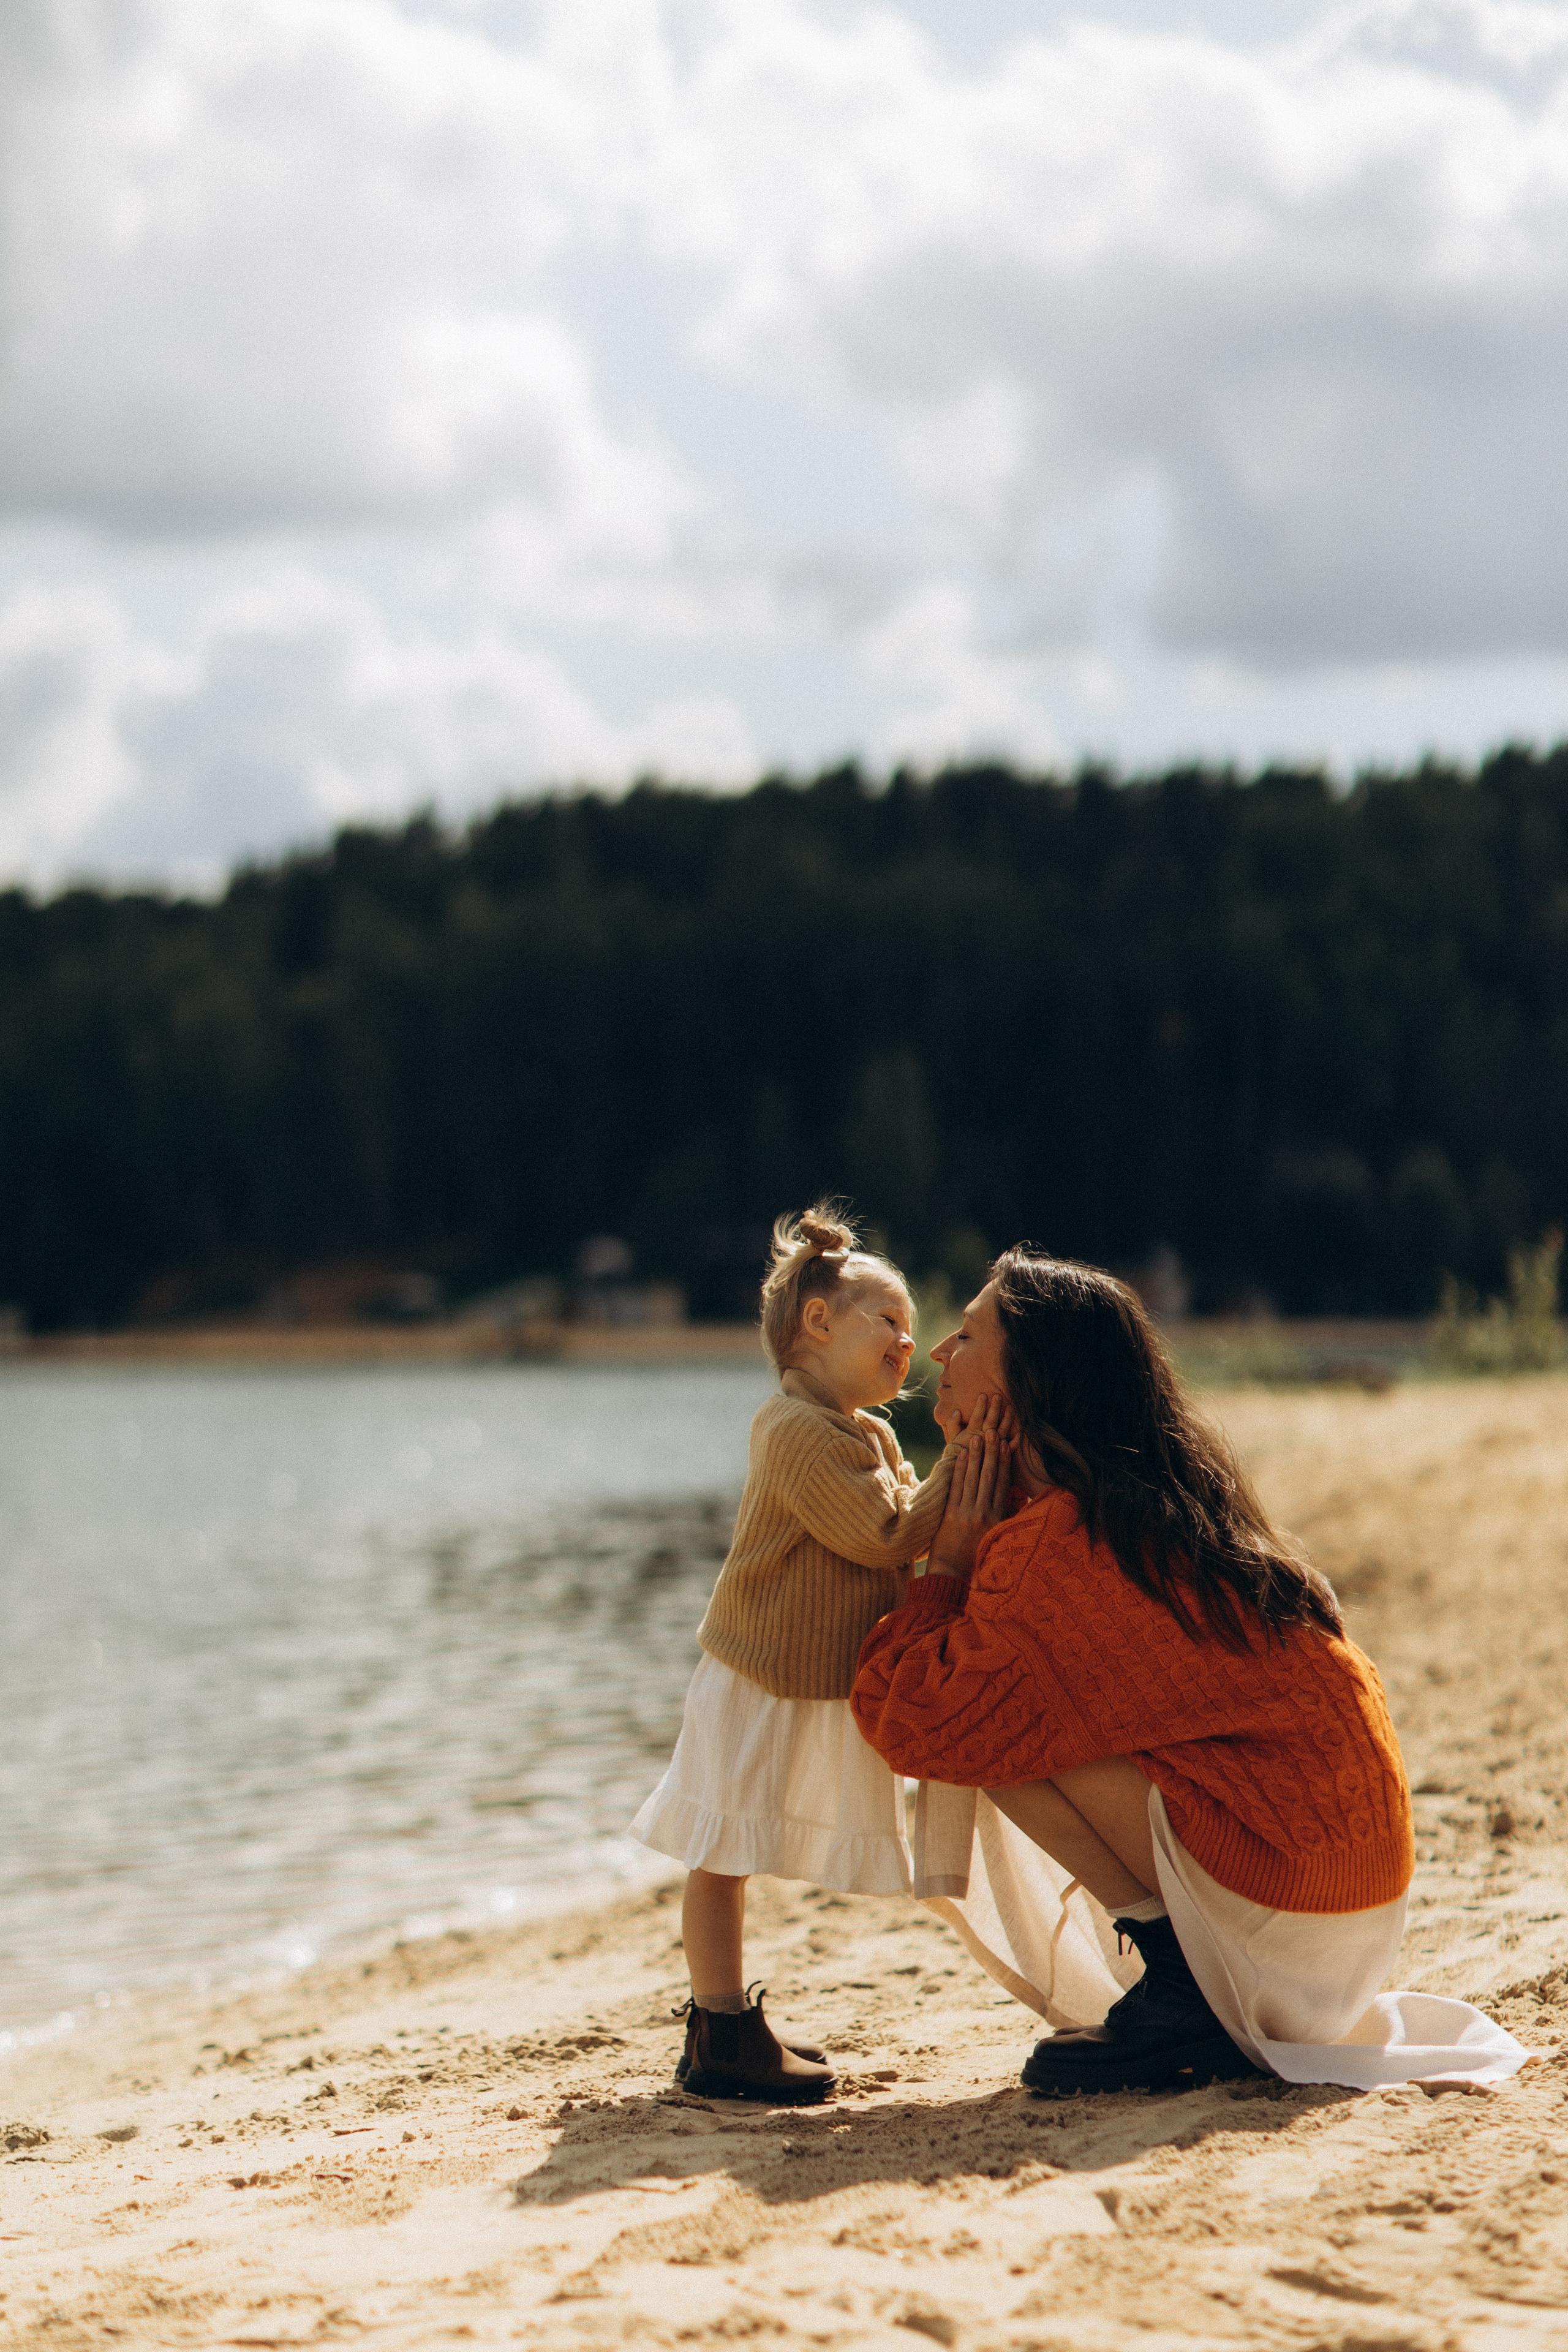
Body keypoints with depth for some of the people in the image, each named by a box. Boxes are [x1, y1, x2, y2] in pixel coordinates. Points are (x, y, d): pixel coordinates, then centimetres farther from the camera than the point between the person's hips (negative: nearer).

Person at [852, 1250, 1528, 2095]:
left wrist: (949, 1563, -3)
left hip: (1285, 1884, -9)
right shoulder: (1159, 1496, 9)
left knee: (998, 1732, -12)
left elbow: (909, 1723, -15)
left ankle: (1182, 1992, -6)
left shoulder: (1056, 1545, -18)